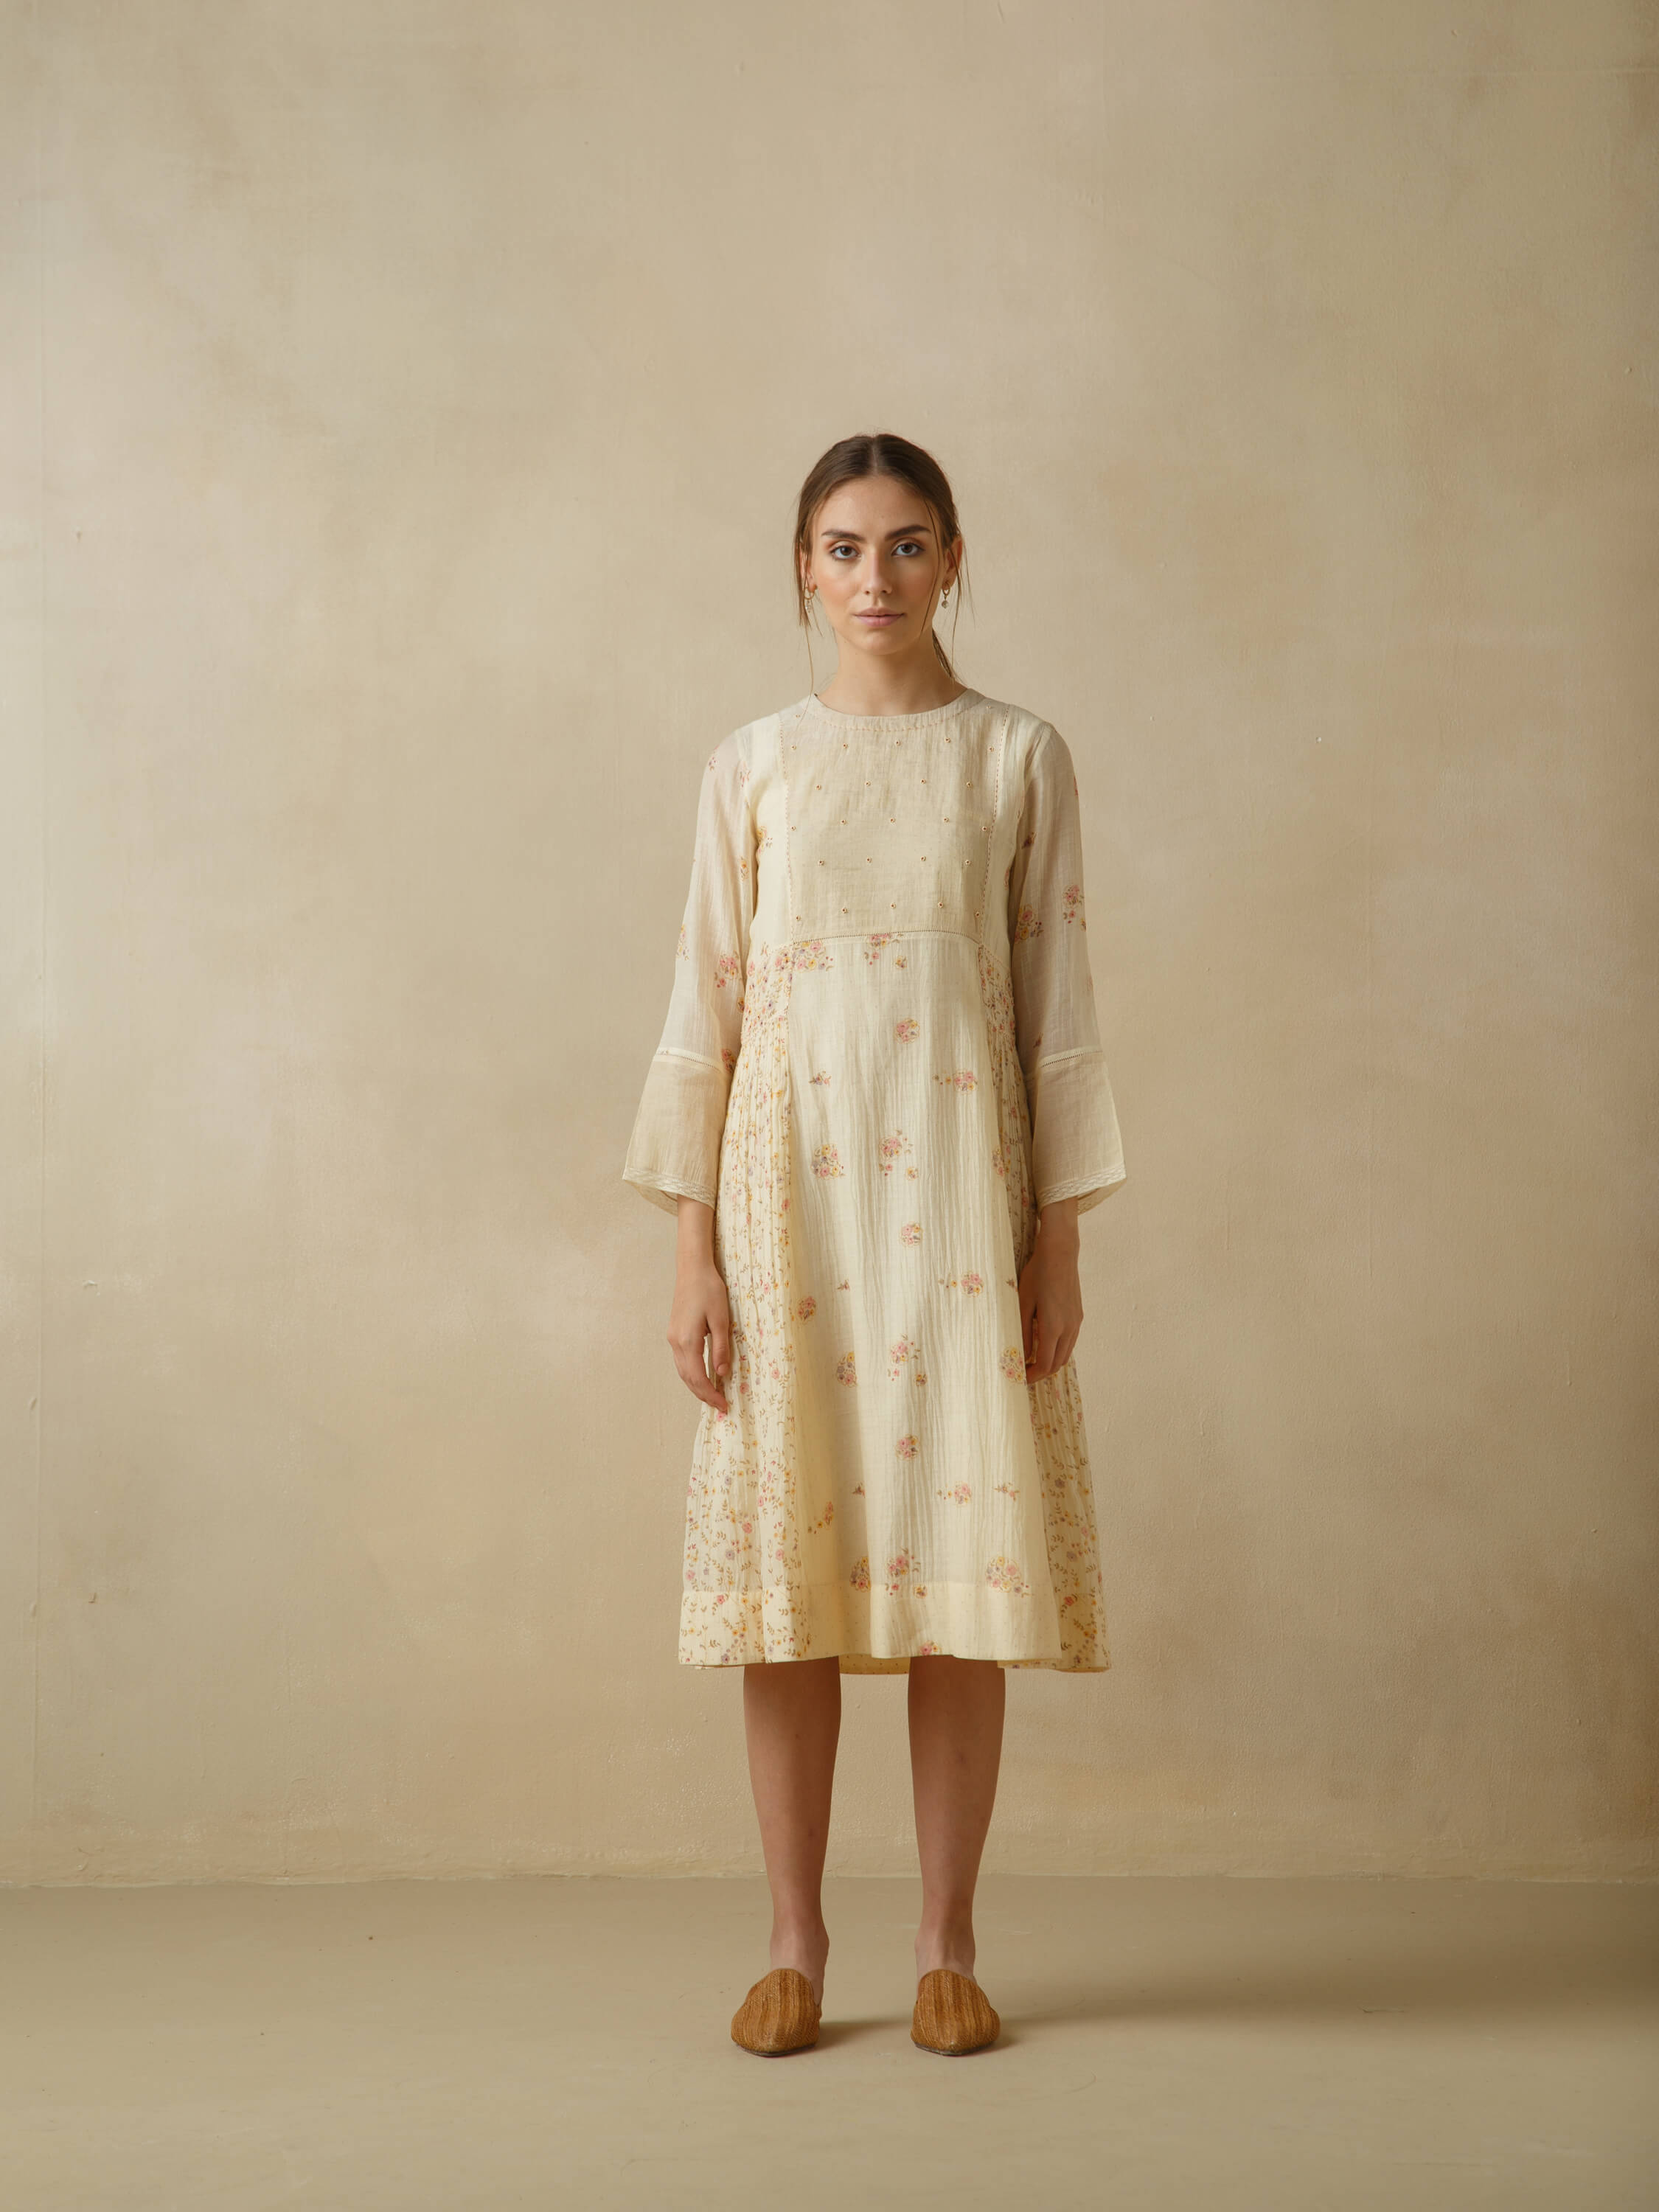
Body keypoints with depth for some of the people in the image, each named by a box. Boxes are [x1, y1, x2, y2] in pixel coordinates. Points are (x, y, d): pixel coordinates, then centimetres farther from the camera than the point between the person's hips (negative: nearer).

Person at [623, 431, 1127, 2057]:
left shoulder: (1019, 758, 5)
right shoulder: (752, 765, 6)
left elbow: (1056, 1006, 4)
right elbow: (704, 1007, 4)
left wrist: (1059, 1237, -1)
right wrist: (694, 1246, -2)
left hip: (958, 1181, 0)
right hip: (790, 1175, 1)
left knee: (963, 1551, 0)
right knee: (788, 1552, 1)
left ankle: (947, 1941, 12)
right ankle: (794, 1942, 12)